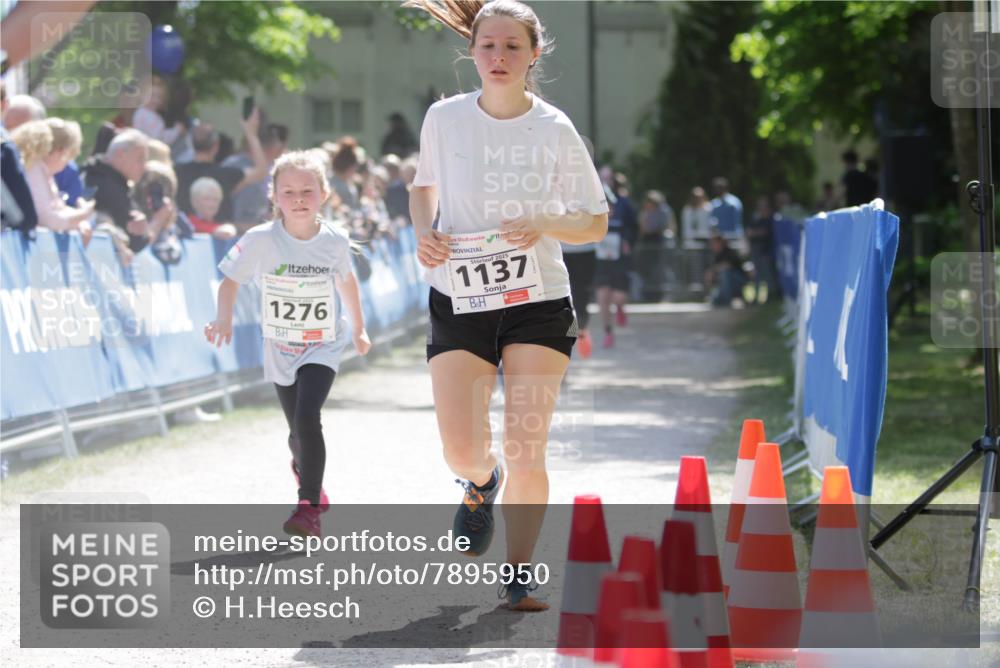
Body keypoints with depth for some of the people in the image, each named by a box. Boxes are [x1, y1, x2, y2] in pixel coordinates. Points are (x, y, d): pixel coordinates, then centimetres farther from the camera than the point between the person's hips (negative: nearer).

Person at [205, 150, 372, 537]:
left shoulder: (335, 242, -9)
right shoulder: (261, 240, -15)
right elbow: (231, 280, -5)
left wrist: (359, 329, 20)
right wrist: (224, 319, -23)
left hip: (323, 348, -1)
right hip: (280, 349, 1)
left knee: (307, 417, -22)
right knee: (299, 432, 9)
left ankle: (309, 508, -19)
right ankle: (305, 475, 44)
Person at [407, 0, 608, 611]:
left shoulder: (555, 129, -5)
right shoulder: (444, 118, -1)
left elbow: (596, 222, 2)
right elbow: (424, 184, 18)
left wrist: (542, 225, -17)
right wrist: (424, 233, -3)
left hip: (539, 303, -1)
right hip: (459, 302, 1)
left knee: (527, 450, -8)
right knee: (461, 452, -6)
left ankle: (520, 577, 9)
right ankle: (483, 482, 32)